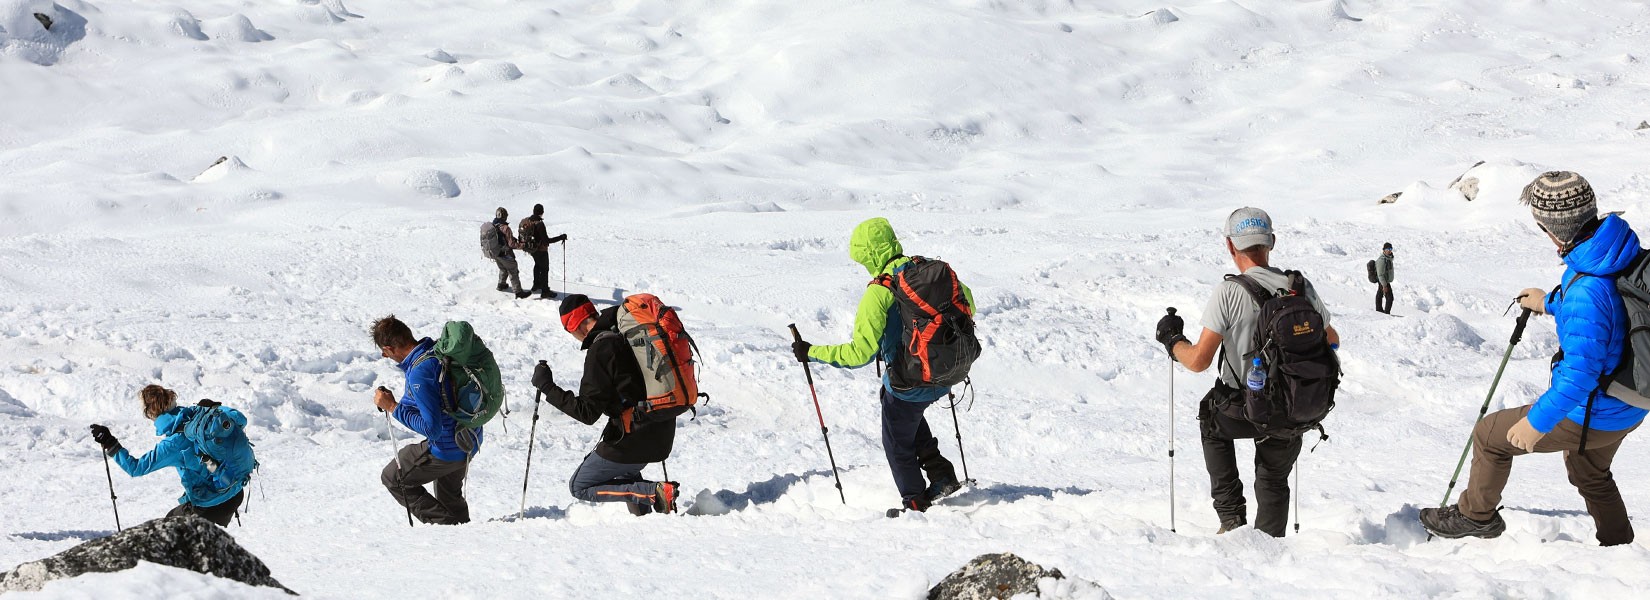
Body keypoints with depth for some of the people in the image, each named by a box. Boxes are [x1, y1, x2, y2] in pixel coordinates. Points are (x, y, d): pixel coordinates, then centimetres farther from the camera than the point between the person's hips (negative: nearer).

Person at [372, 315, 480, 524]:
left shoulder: (419, 374, -31)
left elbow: (432, 429, -29)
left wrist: (393, 407, -22)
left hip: (447, 449, -8)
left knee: (393, 478, 11)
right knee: (449, 494, 30)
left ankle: (444, 524, 8)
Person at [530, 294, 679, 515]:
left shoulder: (600, 350, -17)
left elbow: (588, 413, -17)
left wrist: (547, 387, -11)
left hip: (632, 441, -8)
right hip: (663, 435, 8)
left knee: (580, 486, 9)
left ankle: (654, 492, -6)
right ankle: (644, 513, 19)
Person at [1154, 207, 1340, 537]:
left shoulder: (1229, 292, -18)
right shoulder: (1301, 287, -5)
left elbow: (1198, 360, -17)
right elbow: (1331, 342, 11)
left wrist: (1171, 339, 3)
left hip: (1243, 412, -3)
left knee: (1211, 417, 32)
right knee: (1274, 481, 28)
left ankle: (1231, 515, 26)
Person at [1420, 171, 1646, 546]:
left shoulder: (1586, 292, -36)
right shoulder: (1619, 247, -8)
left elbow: (1581, 371, -34)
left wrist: (1539, 420, -24)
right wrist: (1552, 303, 21)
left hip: (1591, 415, -9)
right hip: (1629, 405, 9)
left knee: (1489, 435, 10)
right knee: (1589, 472, 34)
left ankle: (1476, 515, 32)